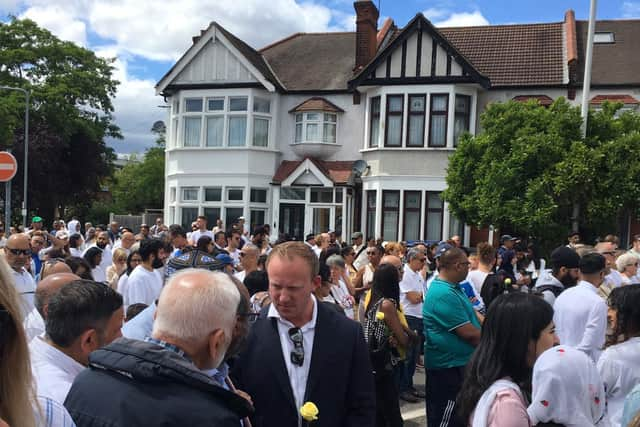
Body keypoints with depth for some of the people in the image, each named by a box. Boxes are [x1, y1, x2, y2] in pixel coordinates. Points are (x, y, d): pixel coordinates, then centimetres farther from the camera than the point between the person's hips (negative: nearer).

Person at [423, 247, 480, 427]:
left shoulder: (453, 288, 8)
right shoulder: (444, 294, -25)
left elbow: (472, 316, 18)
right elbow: (468, 333, -24)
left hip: (459, 363, 10)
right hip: (448, 366, -10)